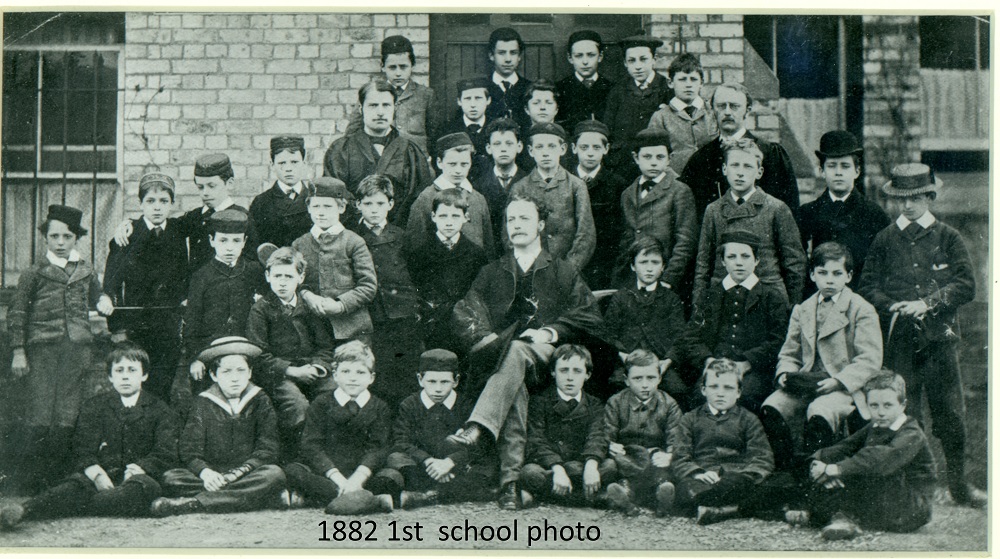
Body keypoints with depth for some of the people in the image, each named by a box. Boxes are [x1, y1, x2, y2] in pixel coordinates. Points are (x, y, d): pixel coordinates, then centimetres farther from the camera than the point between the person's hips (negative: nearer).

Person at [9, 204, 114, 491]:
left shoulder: (86, 272, 13)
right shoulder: (34, 273, 4)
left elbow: (94, 298, 31)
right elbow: (17, 314, 6)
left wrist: (104, 299, 8)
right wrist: (18, 352, 1)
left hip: (78, 348, 3)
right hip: (43, 349, -3)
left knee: (67, 417, 2)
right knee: (39, 417, -8)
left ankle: (58, 477, 10)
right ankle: (31, 480, 2)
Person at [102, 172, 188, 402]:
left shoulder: (179, 232, 8)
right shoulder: (127, 234, -1)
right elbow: (111, 284, -2)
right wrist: (117, 329, -7)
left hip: (168, 328, 2)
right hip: (134, 328, -2)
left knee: (160, 392, -3)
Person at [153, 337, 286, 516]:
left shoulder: (260, 401, 9)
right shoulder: (203, 403, 10)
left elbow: (267, 449, -1)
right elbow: (189, 451, 1)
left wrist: (239, 472, -18)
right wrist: (205, 472, -22)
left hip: (248, 474, 0)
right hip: (213, 477, 0)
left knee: (275, 474, -33)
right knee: (171, 478, -24)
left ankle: (191, 503, -37)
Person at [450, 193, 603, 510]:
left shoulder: (563, 273, 22)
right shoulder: (491, 273, 27)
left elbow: (590, 319, 10)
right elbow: (463, 314, 13)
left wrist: (552, 332, -6)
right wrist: (482, 336, -9)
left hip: (546, 357, -2)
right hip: (501, 353, 2)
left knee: (517, 351, -38)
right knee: (514, 388, -36)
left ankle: (478, 428, -59)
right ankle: (510, 481, -48)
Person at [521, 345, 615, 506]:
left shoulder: (594, 406, 12)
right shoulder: (539, 402, 4)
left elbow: (597, 438, -5)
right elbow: (537, 443, -9)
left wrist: (591, 465, -29)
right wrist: (557, 469, -28)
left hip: (579, 467, 3)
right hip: (545, 467, -2)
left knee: (611, 465, -26)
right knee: (530, 473, -36)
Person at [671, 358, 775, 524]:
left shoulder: (748, 420, 20)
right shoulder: (690, 420, 21)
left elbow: (763, 460, 10)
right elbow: (680, 459, 9)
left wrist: (745, 476, -13)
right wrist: (697, 473, -15)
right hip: (702, 479, 1)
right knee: (685, 490, -39)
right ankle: (730, 507, -44)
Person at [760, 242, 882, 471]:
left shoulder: (862, 310, 1)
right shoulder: (802, 310, 19)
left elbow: (870, 360, -7)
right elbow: (789, 353, 20)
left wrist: (839, 381, -21)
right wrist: (785, 374, -4)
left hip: (844, 388, -5)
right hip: (805, 383, 5)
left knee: (819, 411, -35)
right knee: (771, 407, -21)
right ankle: (784, 468, -8)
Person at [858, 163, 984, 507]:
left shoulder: (948, 238, 8)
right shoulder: (884, 240, 11)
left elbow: (966, 285, 0)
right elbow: (867, 288, 8)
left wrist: (927, 304, -12)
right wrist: (895, 308, -9)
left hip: (940, 337, -1)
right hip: (898, 339, 1)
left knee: (950, 413, 0)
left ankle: (959, 484, 11)